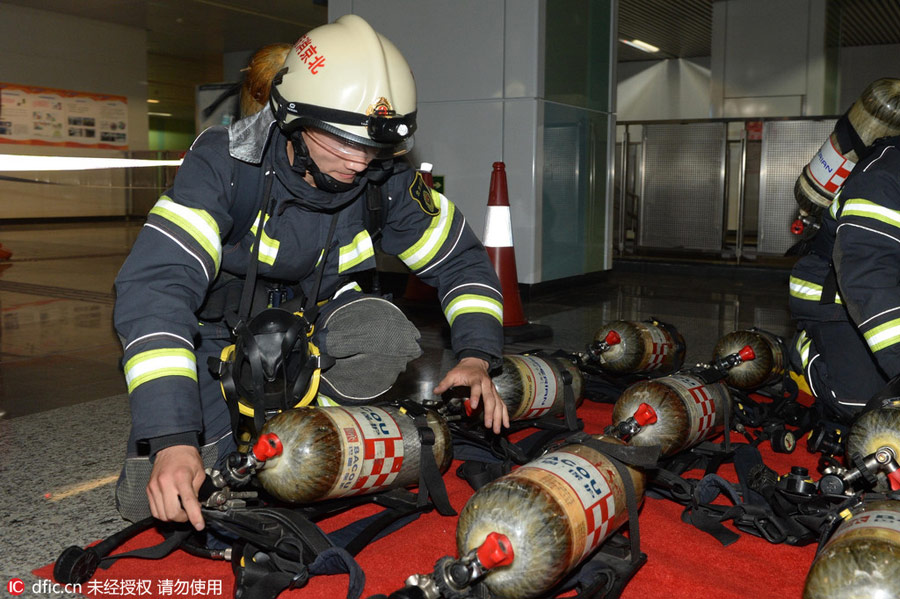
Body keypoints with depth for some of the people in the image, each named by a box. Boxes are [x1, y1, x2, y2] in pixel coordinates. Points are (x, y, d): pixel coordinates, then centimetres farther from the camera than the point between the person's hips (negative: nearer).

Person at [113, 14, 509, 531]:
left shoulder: (390, 183, -15)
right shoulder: (224, 164, -28)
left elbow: (462, 260, -3)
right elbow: (155, 285, -38)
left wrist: (477, 356, -21)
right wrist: (172, 440, -49)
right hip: (215, 340, -3)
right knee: (153, 497, -15)